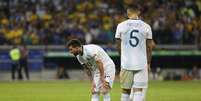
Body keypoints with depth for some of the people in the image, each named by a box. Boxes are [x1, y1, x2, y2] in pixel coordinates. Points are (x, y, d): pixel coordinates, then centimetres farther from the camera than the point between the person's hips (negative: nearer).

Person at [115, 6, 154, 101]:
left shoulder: (121, 26, 0)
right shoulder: (146, 26, 0)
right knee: (139, 90, -1)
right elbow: (149, 47, 5)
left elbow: (118, 46, 7)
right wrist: (148, 63, 17)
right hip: (142, 64, -1)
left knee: (126, 90, 11)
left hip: (126, 63, 1)